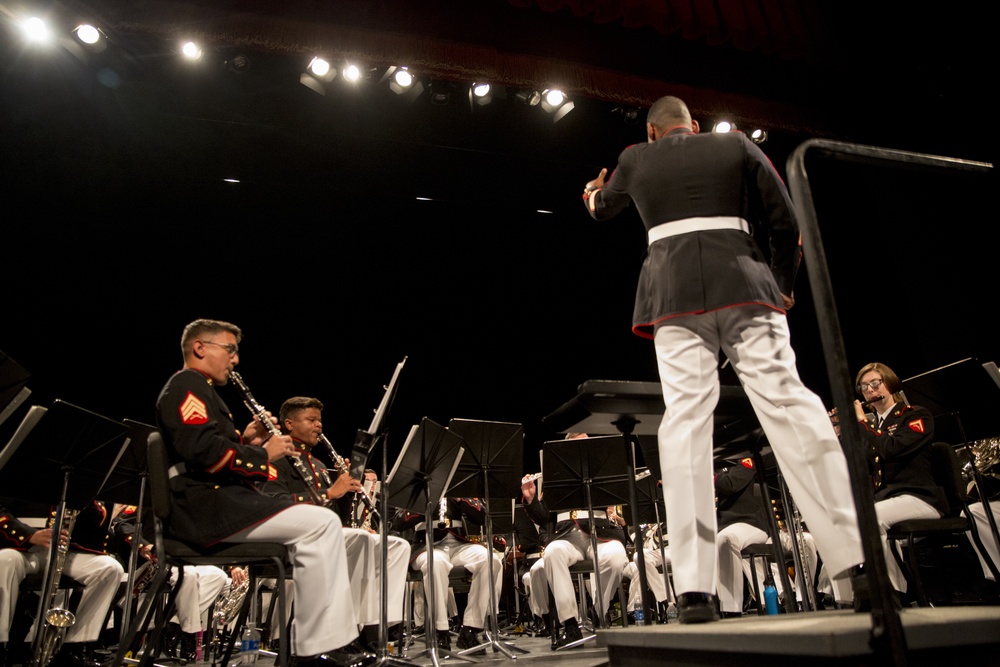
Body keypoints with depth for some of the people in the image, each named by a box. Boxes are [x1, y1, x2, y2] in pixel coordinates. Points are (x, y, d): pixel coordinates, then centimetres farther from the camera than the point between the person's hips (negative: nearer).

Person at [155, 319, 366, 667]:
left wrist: (245, 441, 10)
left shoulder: (198, 389, 26)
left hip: (215, 500, 11)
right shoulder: (186, 384, -6)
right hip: (206, 506, -11)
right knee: (322, 523, -22)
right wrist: (262, 454, -11)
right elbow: (203, 451, -22)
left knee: (320, 523, 6)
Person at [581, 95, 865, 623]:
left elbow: (603, 208, 39)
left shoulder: (635, 160, 19)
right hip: (742, 284, 1)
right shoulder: (737, 145, 18)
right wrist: (783, 283, 24)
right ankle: (858, 556, -7)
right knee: (787, 402, -4)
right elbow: (785, 220, 13)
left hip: (672, 293, 0)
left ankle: (694, 588, -13)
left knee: (685, 418, -8)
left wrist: (593, 196, 62)